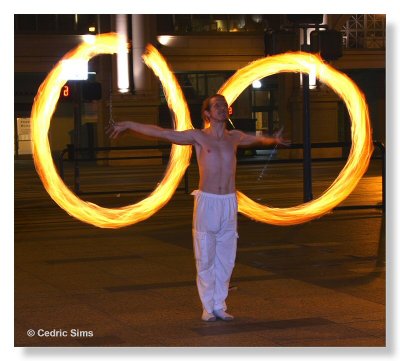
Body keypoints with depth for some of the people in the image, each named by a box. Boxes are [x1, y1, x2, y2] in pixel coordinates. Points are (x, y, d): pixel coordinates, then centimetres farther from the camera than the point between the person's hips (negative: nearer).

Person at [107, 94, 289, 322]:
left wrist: (273, 140, 20)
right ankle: (208, 307, 9)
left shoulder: (234, 137, 11)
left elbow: (258, 139, 33)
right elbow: (161, 133, 0)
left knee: (226, 259, 5)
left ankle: (220, 305, 14)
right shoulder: (198, 137, 0)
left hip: (230, 203, 3)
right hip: (207, 202, -3)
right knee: (206, 259, 0)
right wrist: (128, 125, 0)